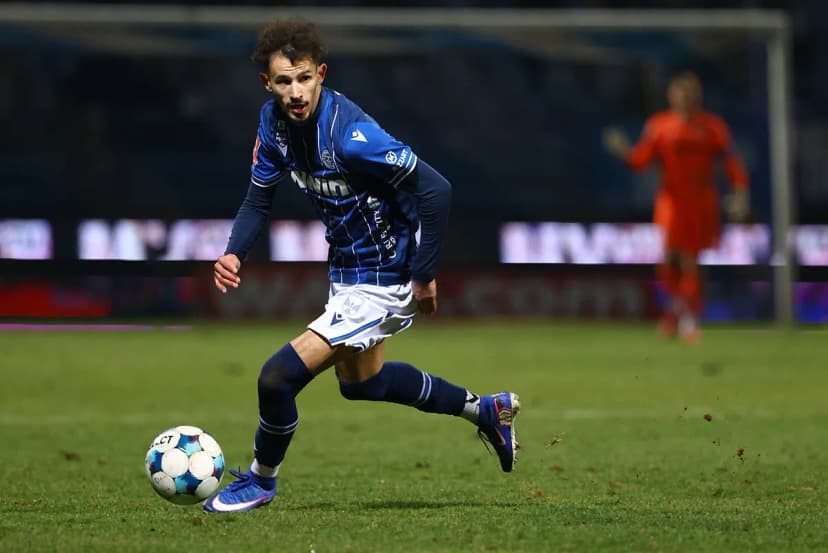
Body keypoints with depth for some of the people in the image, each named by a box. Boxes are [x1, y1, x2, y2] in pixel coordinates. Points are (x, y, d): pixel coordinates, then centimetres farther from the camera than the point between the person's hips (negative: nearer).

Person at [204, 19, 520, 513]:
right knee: (360, 382, 30)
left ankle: (261, 480, 14)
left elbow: (436, 190, -29)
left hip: (380, 282, -10)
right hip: (346, 268, 10)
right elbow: (259, 198, 3)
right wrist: (234, 253, -15)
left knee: (278, 377, -14)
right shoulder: (275, 120, -8)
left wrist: (424, 276, -22)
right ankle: (484, 409, 47)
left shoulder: (351, 135, -32)